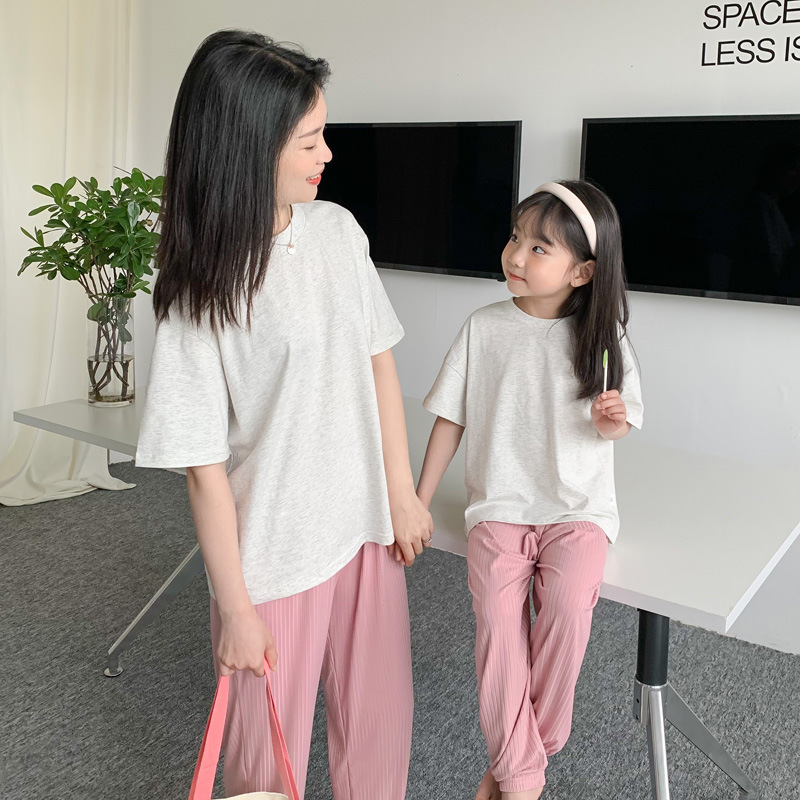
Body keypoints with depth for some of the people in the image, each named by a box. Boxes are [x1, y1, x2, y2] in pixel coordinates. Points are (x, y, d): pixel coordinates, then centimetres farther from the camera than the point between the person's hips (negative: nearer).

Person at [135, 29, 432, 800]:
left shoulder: (338, 229, -2)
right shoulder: (200, 287, -17)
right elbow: (204, 467, -14)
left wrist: (403, 493, 5)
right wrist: (235, 608, -10)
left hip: (366, 528, 5)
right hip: (274, 552, -4)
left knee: (380, 721, 18)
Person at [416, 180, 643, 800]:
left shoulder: (602, 336, 0)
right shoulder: (485, 328, 1)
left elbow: (616, 428, 9)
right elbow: (451, 418, 7)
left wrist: (611, 420, -16)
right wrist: (418, 504, 6)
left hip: (577, 508, 0)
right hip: (500, 504, 1)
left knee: (569, 602, -27)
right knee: (498, 612, -24)